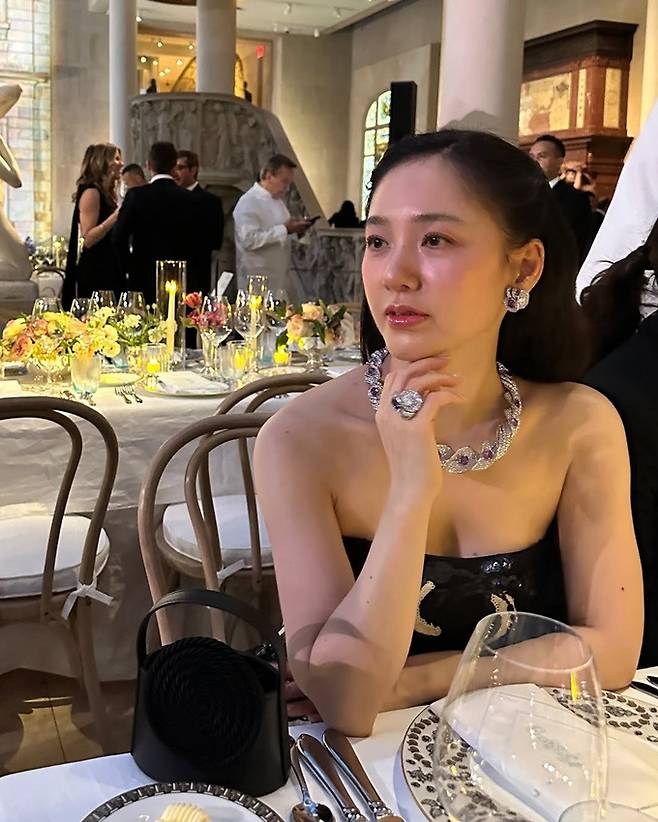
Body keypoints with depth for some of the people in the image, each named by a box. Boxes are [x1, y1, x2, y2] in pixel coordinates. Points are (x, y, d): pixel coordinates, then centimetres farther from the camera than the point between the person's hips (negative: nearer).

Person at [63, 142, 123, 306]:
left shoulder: (105, 193, 17)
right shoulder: (91, 192, -10)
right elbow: (88, 239, -17)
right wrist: (115, 217, -24)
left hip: (108, 270, 9)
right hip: (95, 272, -9)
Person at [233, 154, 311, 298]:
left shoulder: (277, 199, 14)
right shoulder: (248, 202, -14)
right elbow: (249, 240, -25)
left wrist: (295, 228, 3)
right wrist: (284, 230, -23)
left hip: (281, 278, 8)